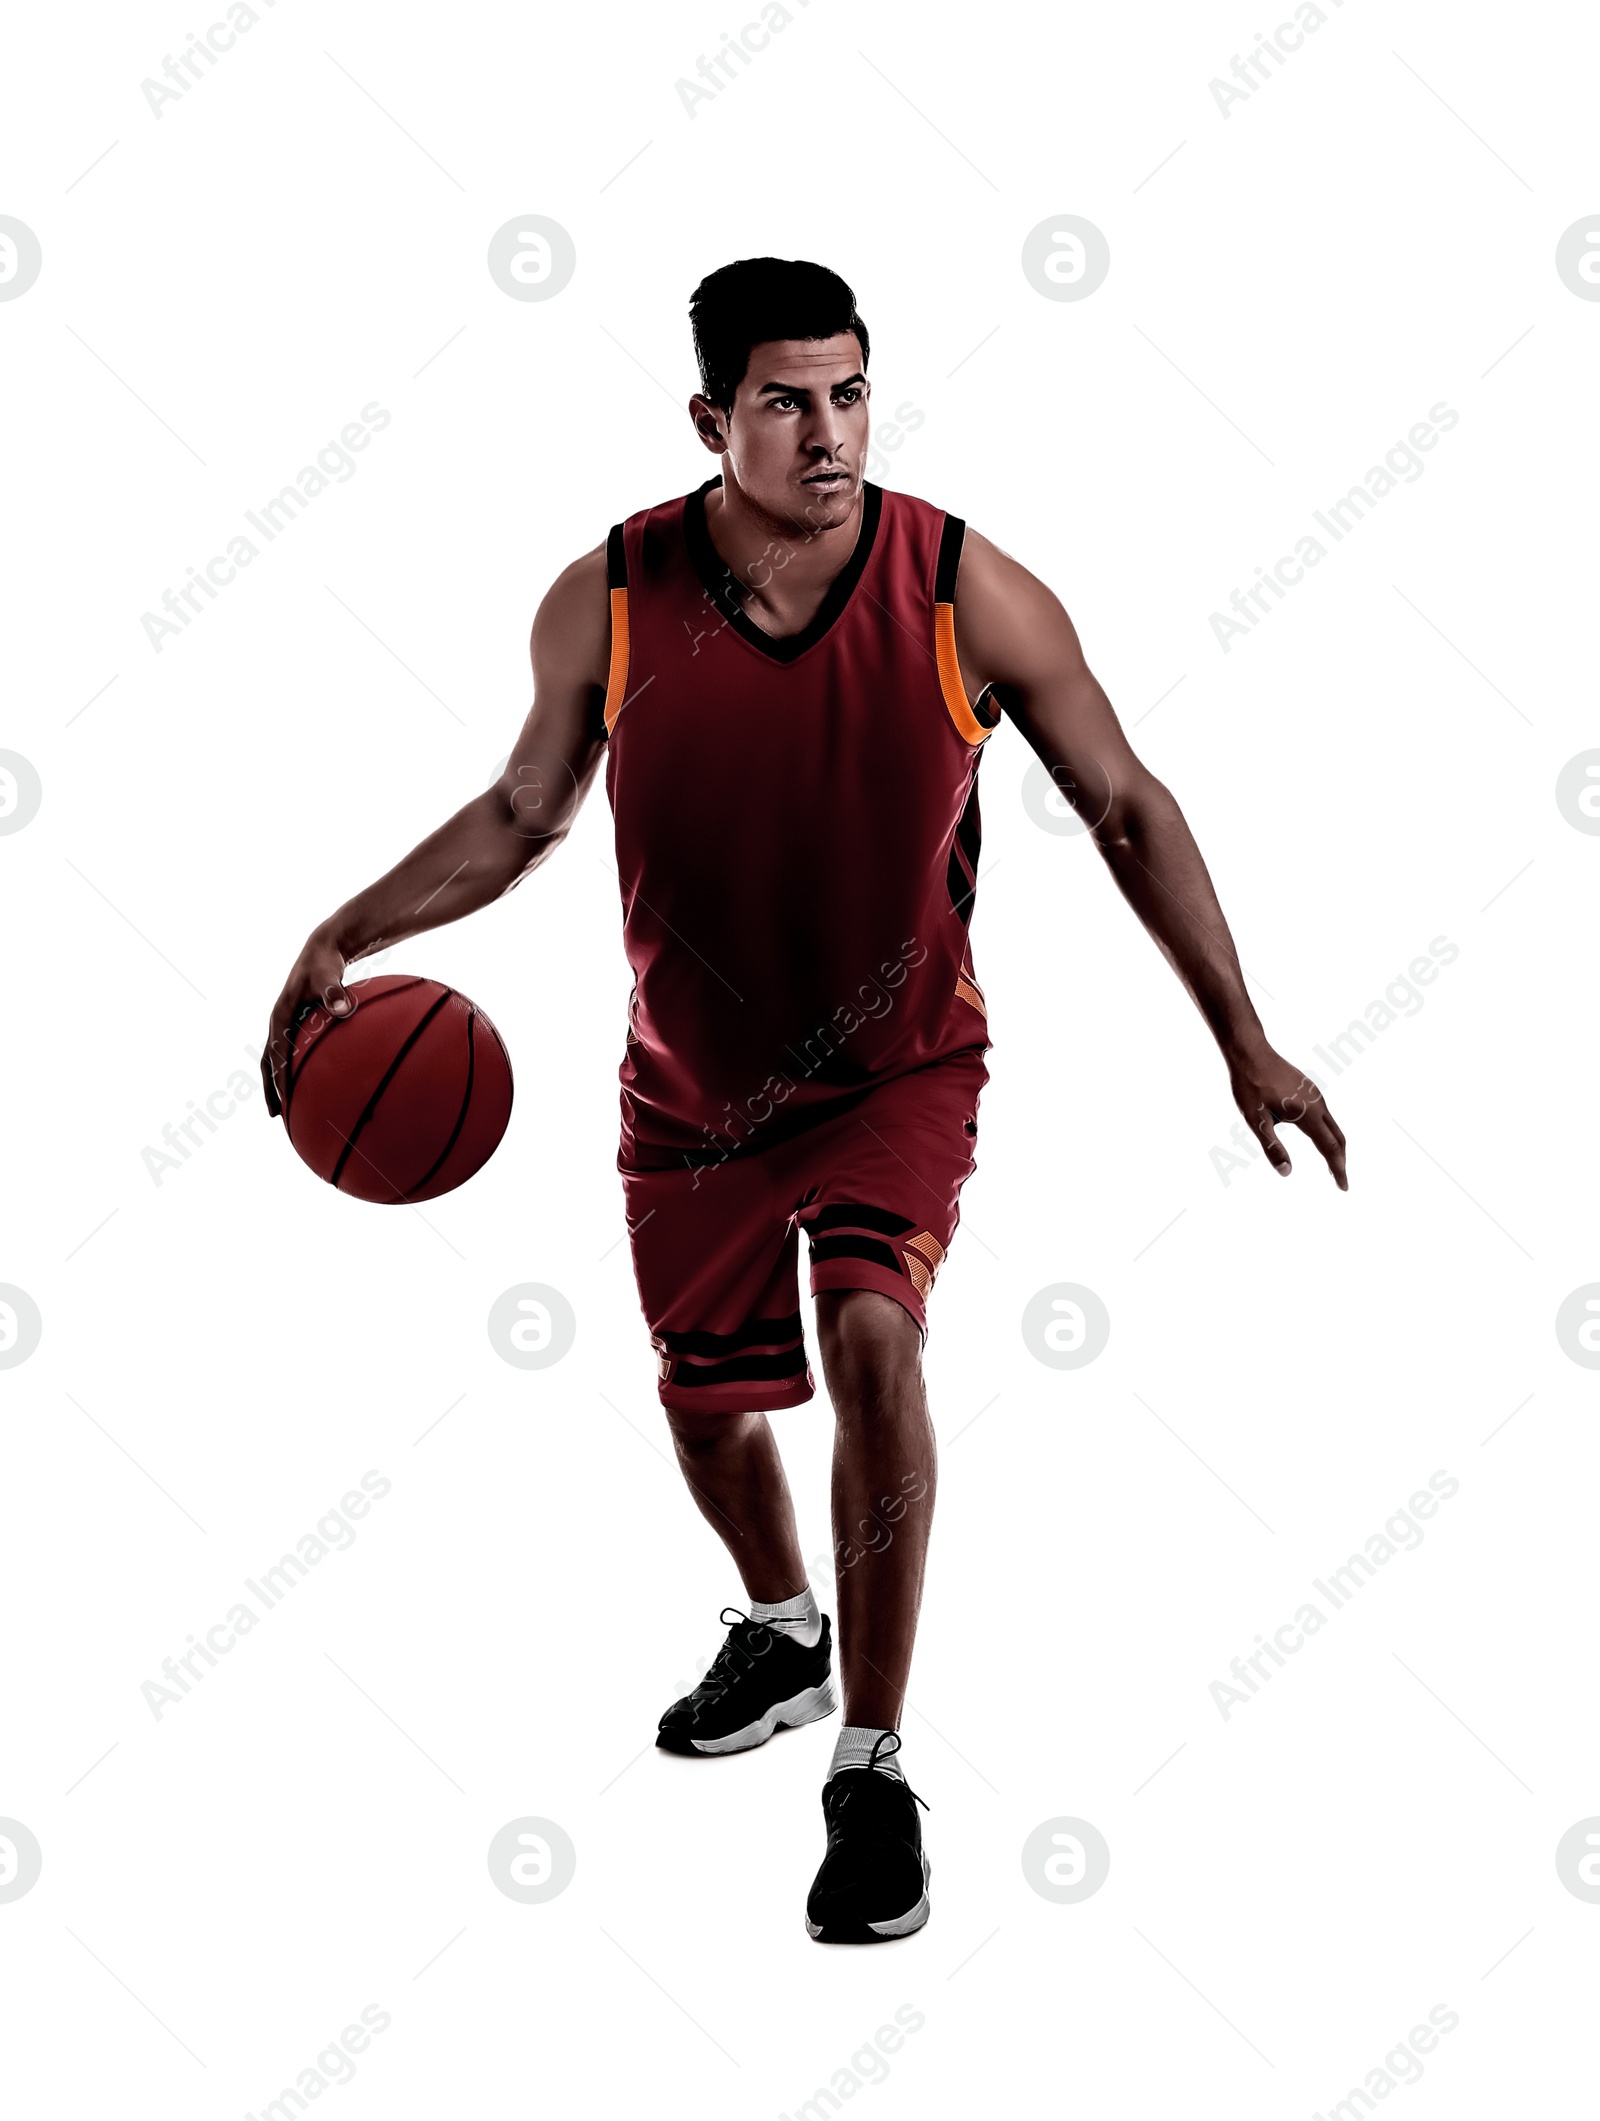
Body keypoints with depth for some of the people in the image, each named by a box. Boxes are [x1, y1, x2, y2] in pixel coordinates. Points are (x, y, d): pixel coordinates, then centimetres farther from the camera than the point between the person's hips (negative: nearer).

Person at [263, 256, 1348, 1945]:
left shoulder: (971, 594, -17)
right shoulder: (605, 602, -13)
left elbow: (1125, 810, -7)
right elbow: (525, 812, 1)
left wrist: (1242, 1041, -8)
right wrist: (348, 936, -13)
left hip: (900, 1062, -3)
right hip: (692, 1077, 3)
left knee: (873, 1336, -26)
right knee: (706, 1402, 15)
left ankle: (872, 1766, -11)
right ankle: (781, 1635, 49)